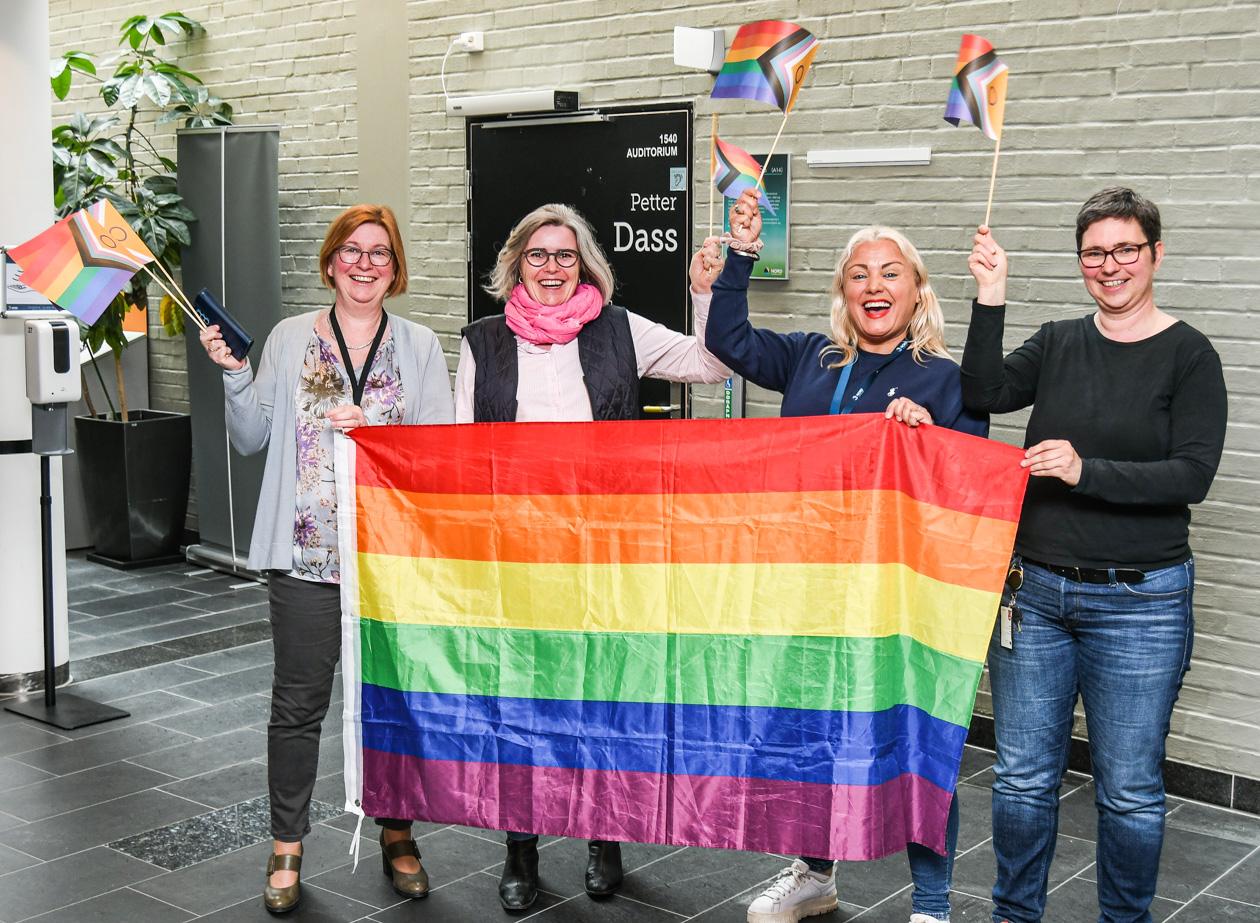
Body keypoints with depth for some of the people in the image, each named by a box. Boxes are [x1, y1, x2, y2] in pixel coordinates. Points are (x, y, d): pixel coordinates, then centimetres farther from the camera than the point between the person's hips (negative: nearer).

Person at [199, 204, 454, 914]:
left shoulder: (420, 346, 6)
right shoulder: (290, 339, 7)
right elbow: (252, 440, 7)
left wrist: (375, 429, -16)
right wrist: (235, 376, -8)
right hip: (306, 554, 0)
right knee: (299, 703, 6)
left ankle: (397, 835, 27)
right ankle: (288, 846, 20)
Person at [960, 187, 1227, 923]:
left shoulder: (1188, 356, -4)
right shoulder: (1059, 343, 7)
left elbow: (1192, 476, -13)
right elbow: (986, 393, -8)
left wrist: (1085, 472, -23)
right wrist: (992, 298, -16)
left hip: (1140, 602, -3)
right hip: (1036, 590, 4)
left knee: (1130, 790, 7)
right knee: (1024, 777, 12)